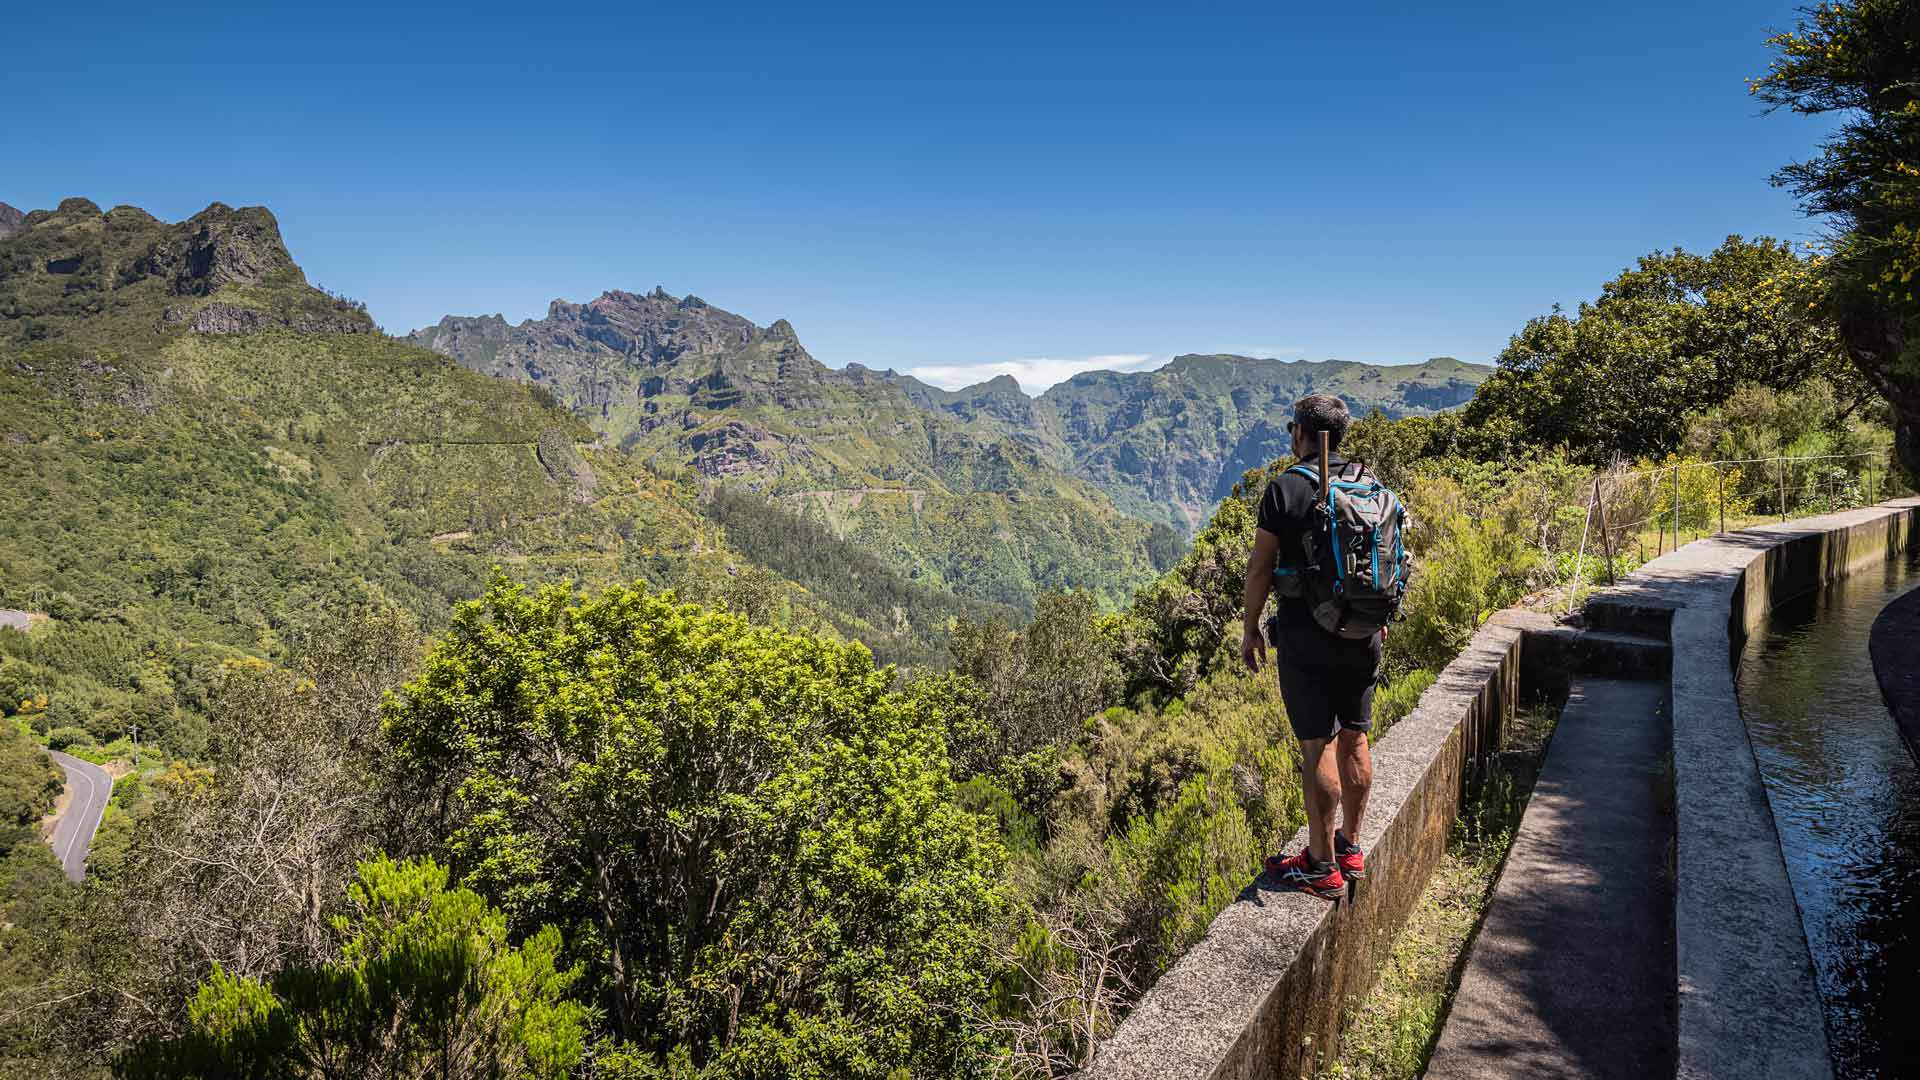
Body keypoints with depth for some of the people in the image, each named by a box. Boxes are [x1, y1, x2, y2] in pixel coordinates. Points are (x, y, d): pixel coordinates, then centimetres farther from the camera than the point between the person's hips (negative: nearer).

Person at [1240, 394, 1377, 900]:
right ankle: (1351, 848, 27)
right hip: (1363, 634, 6)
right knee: (1354, 738, 14)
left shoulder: (1286, 488, -11)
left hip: (1306, 636, -6)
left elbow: (1260, 567, -10)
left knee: (1318, 746, -2)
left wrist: (1250, 629, -1)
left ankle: (1322, 866, 5)